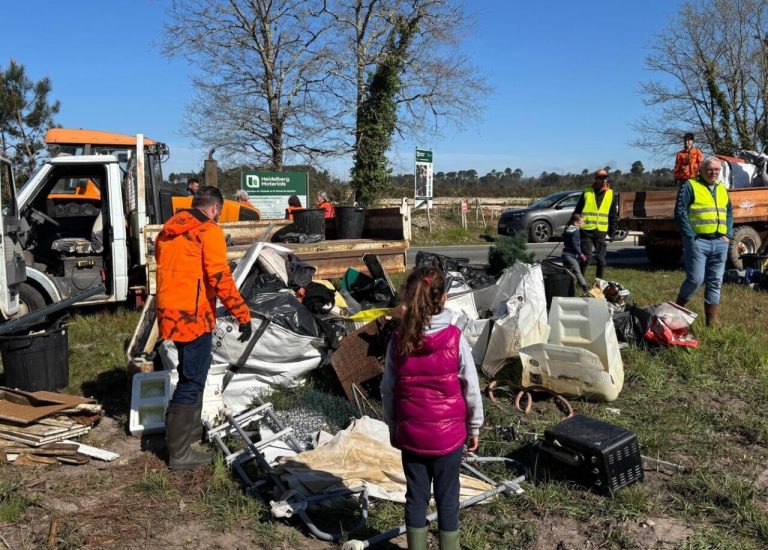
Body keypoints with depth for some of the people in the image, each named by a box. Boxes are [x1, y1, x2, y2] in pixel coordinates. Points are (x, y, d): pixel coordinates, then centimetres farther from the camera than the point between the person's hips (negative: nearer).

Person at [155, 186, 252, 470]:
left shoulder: (168, 231, 14)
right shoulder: (209, 231, -11)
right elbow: (220, 279, -19)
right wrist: (243, 315, -15)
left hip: (170, 314, 9)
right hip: (193, 316, -9)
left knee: (191, 374, 25)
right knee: (191, 381, -1)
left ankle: (191, 428, 40)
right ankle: (179, 453, 4)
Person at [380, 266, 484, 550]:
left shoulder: (398, 341, -9)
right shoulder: (454, 338, -15)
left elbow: (388, 390, -1)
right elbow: (471, 388, -7)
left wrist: (393, 427, 13)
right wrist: (474, 427, 6)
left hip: (410, 433, 2)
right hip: (448, 433, -2)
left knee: (416, 496, 15)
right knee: (447, 497, 12)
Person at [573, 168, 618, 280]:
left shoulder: (611, 194, 9)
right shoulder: (586, 192, 3)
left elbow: (613, 215, 12)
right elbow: (577, 211, 6)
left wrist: (612, 232, 9)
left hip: (601, 231, 2)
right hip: (586, 230, -2)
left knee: (601, 258, 5)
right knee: (586, 257, -6)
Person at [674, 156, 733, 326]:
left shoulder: (722, 189, 18)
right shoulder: (690, 186, -3)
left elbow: (729, 213, 22)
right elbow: (680, 212, -9)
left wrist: (728, 235, 8)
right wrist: (691, 236, -13)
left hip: (720, 243, 6)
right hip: (698, 241, -6)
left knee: (715, 282, 7)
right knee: (696, 279, -9)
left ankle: (713, 319, 14)